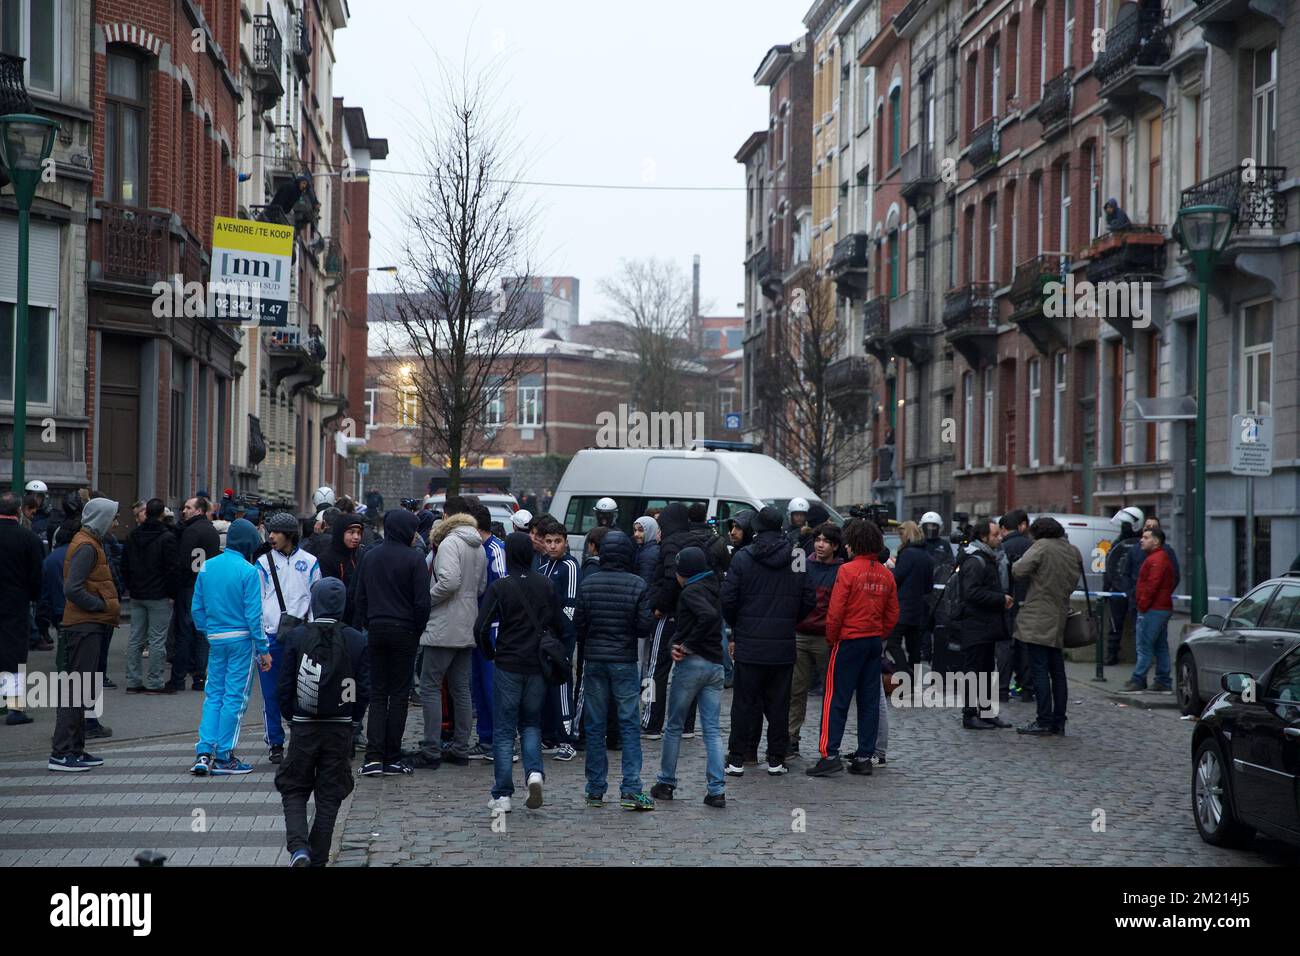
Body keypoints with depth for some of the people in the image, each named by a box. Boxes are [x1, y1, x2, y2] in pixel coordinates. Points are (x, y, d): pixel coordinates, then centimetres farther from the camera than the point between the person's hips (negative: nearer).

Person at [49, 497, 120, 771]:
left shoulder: (90, 543, 16)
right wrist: (104, 606, -15)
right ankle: (61, 753, -9)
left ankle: (75, 748, 20)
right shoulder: (86, 547, -15)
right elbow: (73, 589, -24)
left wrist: (109, 610, 10)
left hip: (88, 626, 10)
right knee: (77, 687, -9)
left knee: (81, 687, 14)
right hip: (85, 627, -10)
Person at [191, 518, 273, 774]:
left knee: (213, 695, 12)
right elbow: (253, 614, -13)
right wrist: (264, 649, -7)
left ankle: (204, 752, 3)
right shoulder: (248, 571, -12)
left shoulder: (207, 568, 5)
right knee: (235, 697, 2)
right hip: (242, 639, -5)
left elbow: (197, 608, 9)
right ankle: (224, 757, 5)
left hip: (215, 639, 5)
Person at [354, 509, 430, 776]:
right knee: (399, 694, 4)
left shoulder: (369, 557, 7)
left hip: (376, 631, 4)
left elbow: (360, 597, 9)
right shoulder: (414, 559, -10)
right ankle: (392, 759, 4)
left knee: (377, 694, 8)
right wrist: (418, 631, 1)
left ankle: (373, 757, -3)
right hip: (404, 632, -4)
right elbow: (422, 601, -12)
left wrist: (364, 626, 13)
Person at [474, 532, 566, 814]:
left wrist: (490, 654, 5)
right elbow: (559, 625, 5)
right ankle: (534, 772, -5)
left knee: (503, 731, 5)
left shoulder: (500, 587, -10)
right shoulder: (545, 585, 0)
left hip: (508, 666, -3)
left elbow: (481, 628, -12)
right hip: (538, 666, 3)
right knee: (531, 723, 19)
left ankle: (502, 795, 4)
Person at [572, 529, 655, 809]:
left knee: (594, 726, 8)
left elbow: (578, 623, -1)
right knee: (629, 725, 2)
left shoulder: (588, 583, -3)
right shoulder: (638, 585, -8)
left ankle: (595, 790, 11)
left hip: (594, 660, 2)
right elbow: (645, 626, -9)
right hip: (624, 662, -2)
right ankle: (631, 790, -6)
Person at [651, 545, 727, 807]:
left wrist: (688, 645, -19)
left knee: (674, 726, 8)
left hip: (692, 663, -7)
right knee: (712, 730, 3)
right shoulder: (713, 589, 15)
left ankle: (666, 783, 16)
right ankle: (717, 790, -3)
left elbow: (709, 616, -29)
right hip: (715, 665, 7)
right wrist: (677, 642, -2)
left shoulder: (691, 591, -11)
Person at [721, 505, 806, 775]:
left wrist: (736, 629, 11)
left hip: (749, 644, -2)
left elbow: (728, 599, -6)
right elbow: (806, 603, 1)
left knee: (744, 702, 5)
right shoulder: (797, 560, 0)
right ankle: (776, 759, 11)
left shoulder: (742, 558, -6)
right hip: (784, 646, 2)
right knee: (778, 703, 9)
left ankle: (737, 759, 6)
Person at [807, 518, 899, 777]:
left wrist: (831, 638, 0)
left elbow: (835, 612, -13)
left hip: (849, 640, -6)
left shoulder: (848, 571, -13)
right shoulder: (886, 574, 6)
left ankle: (830, 755, -8)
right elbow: (893, 614, 10)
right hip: (875, 642, 6)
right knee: (869, 701, 8)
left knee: (836, 700, -2)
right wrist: (880, 636, 17)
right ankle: (864, 757, 10)